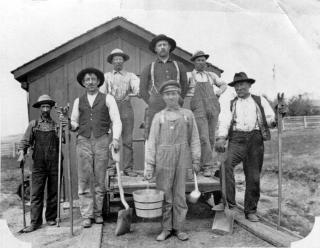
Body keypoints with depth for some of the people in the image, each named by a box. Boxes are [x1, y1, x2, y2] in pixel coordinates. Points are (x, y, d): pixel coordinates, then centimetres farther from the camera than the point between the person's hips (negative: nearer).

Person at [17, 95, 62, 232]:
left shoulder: (57, 125, 8)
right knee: (36, 193, -2)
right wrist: (22, 153, -10)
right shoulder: (33, 124, 10)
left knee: (53, 193, 7)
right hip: (39, 164, 0)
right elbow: (25, 141, 7)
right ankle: (35, 222, 3)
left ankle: (51, 218, 19)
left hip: (54, 164, 0)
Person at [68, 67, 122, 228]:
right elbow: (74, 123, 20)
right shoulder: (78, 101, 16)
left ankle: (98, 212, 16)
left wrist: (115, 138, -13)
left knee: (99, 179, 3)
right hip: (83, 141, 2)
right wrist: (69, 124, -3)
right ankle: (86, 215, 8)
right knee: (84, 180, -1)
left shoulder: (107, 99, 8)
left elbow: (116, 121, 0)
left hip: (102, 141, -2)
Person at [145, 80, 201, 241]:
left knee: (180, 195, 6)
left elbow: (194, 139, 7)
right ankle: (166, 228, 17)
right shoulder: (158, 117, 8)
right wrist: (149, 165, -1)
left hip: (182, 159, 0)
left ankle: (178, 228, 18)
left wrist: (196, 160, 1)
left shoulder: (187, 114, 9)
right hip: (163, 159, 0)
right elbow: (152, 141, 4)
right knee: (165, 195, 5)